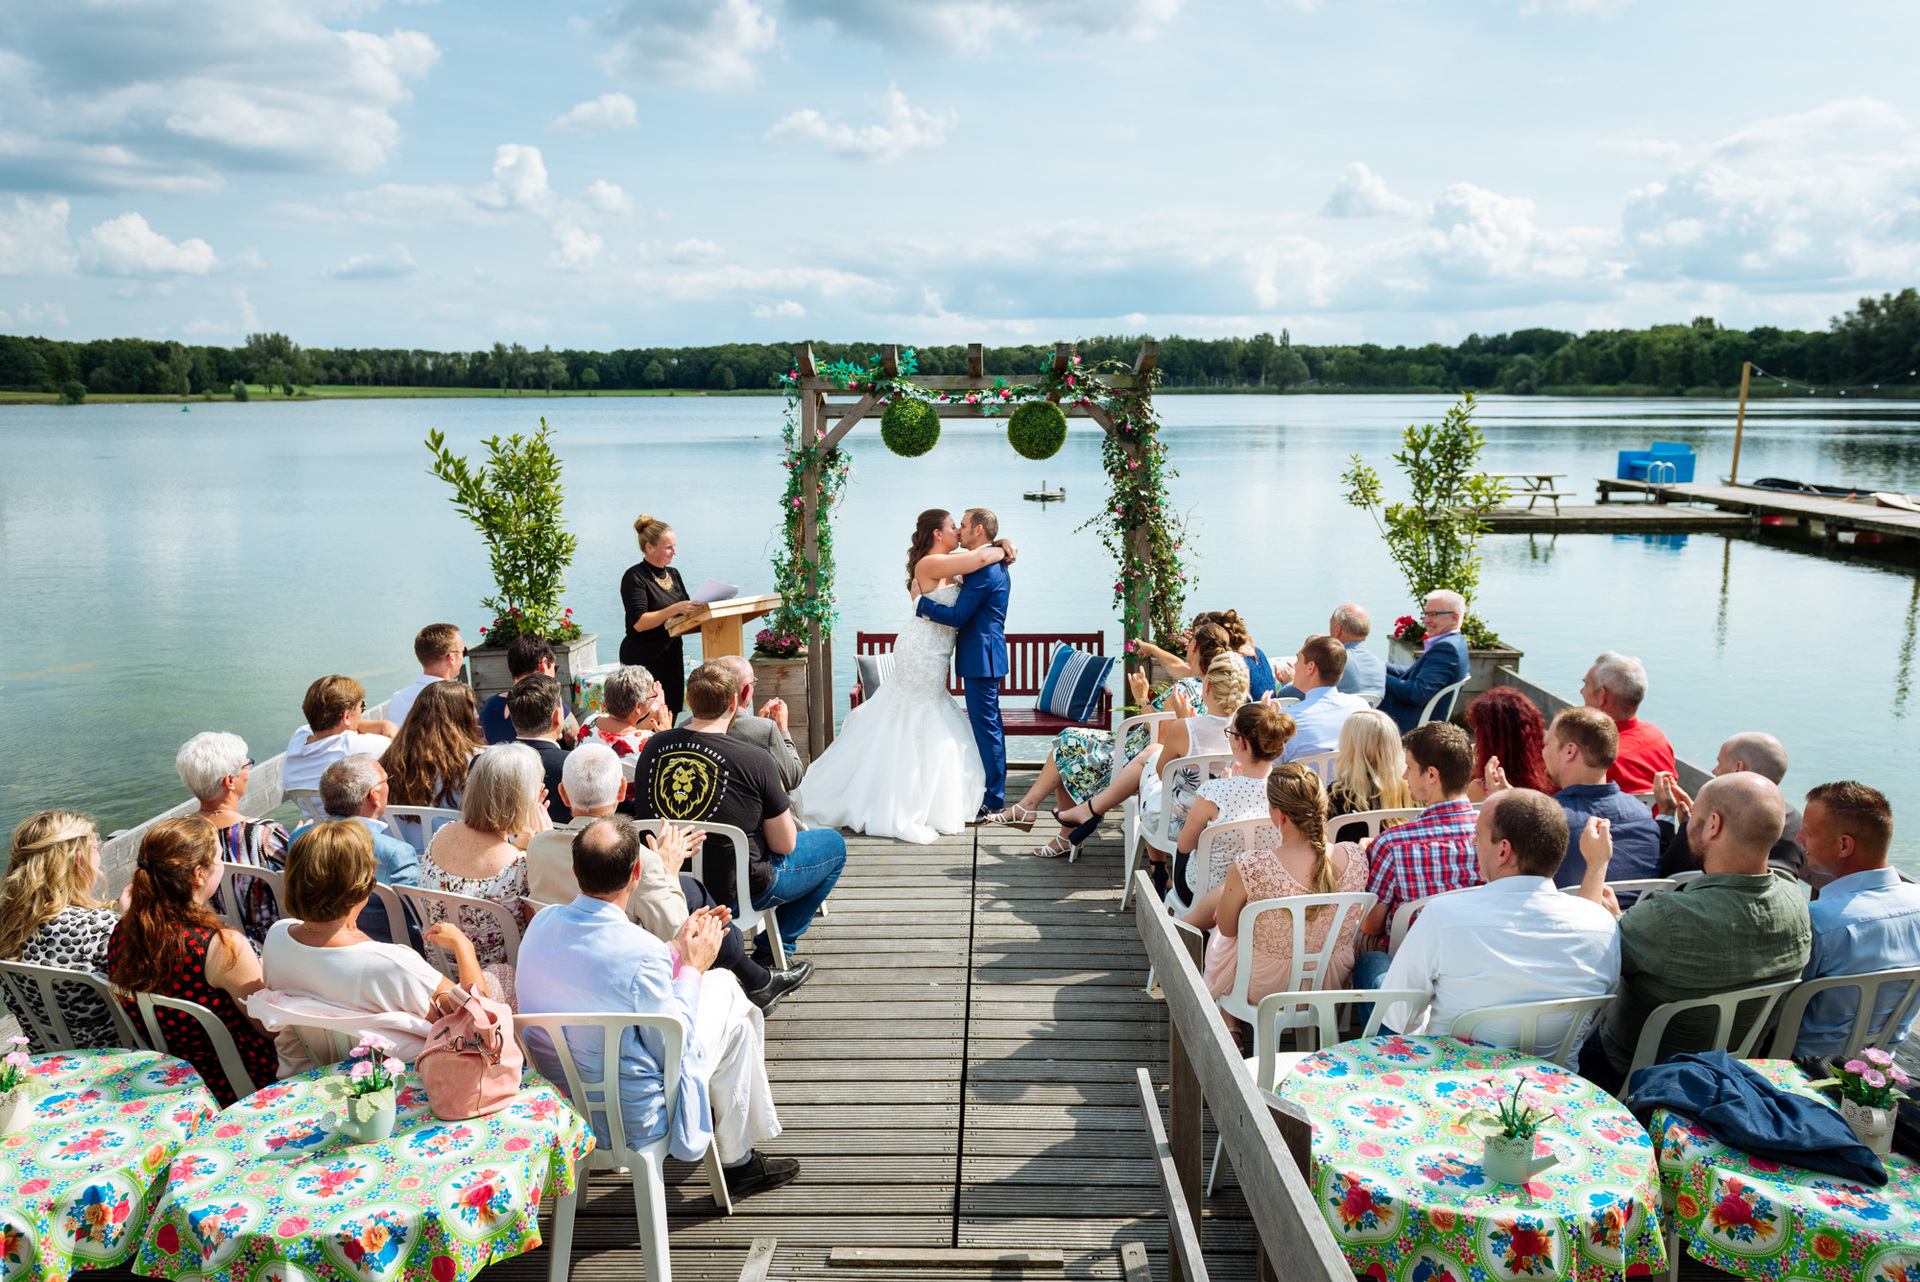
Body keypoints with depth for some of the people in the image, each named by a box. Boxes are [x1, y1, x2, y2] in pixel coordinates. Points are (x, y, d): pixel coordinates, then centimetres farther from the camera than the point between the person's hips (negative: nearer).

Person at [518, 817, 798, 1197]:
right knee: (735, 1022, 12)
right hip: (630, 1120, -7)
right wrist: (692, 967, -5)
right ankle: (735, 1161, 29)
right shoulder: (642, 952, -30)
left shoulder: (542, 922, -8)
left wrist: (676, 949, 10)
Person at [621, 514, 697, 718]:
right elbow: (639, 622, -18)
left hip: (671, 657, 7)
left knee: (670, 718, 5)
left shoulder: (673, 574, 14)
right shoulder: (635, 577, -9)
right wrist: (675, 609, -25)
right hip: (644, 661, -7)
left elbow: (685, 615, 20)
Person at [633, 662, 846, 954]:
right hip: (733, 894, -6)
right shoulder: (755, 761, -23)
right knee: (833, 843, 17)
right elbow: (784, 845, -15)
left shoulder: (654, 746, -8)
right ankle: (773, 950, 18)